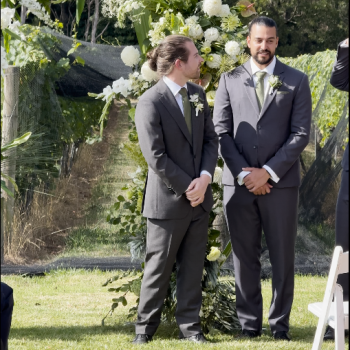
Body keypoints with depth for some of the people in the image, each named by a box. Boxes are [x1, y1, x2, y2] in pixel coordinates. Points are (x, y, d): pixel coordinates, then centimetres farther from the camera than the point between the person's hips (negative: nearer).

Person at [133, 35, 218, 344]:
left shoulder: (198, 95, 9)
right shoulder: (151, 102, -14)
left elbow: (211, 139, 8)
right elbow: (156, 157, -16)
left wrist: (205, 177, -8)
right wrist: (187, 188, -15)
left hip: (199, 196, 6)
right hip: (168, 200, -6)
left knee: (193, 266, 10)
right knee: (159, 267, 3)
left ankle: (189, 324, 18)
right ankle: (146, 325, 15)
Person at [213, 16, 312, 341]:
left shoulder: (296, 81, 6)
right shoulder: (230, 80, 9)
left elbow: (301, 134, -1)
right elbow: (221, 131, 4)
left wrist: (268, 172, -10)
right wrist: (244, 174, -8)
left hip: (280, 182, -1)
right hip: (239, 183, 1)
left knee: (282, 257, 1)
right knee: (244, 257, 4)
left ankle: (280, 323, 9)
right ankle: (249, 323, 10)